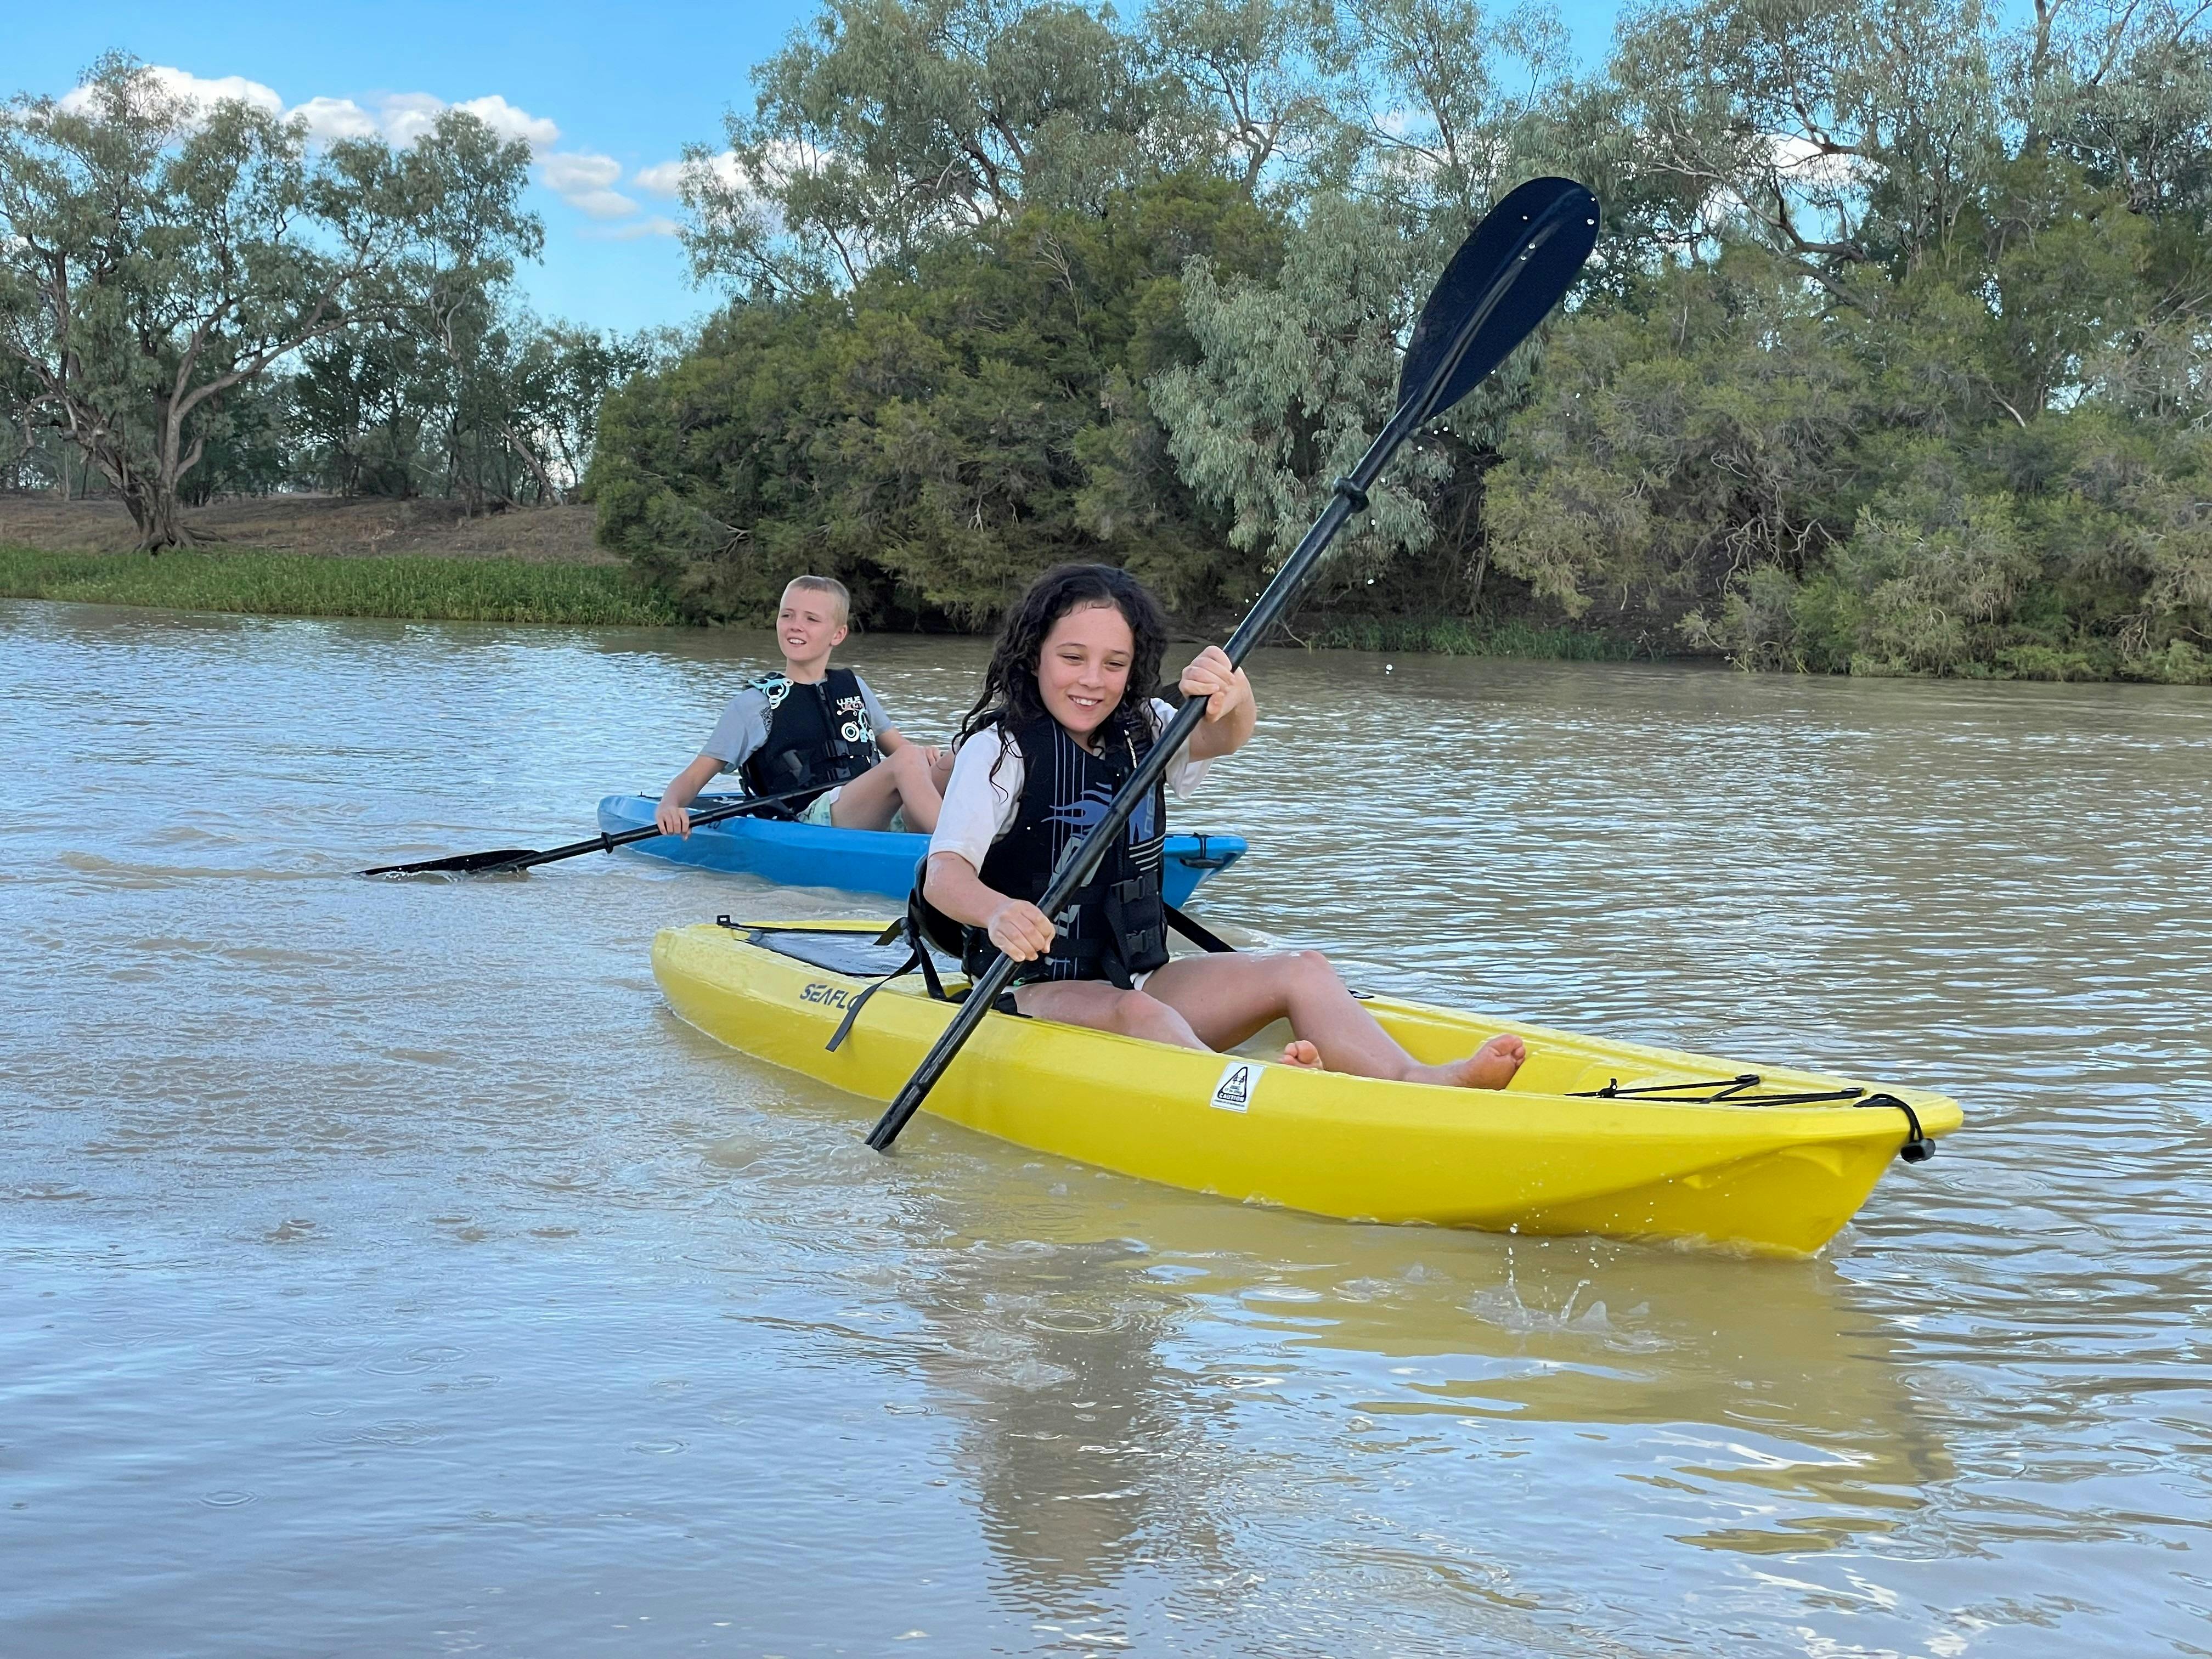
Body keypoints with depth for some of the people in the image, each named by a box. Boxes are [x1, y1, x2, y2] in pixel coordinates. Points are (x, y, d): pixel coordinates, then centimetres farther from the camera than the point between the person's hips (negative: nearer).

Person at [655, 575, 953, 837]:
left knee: (951, 764, -24)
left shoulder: (854, 687, 25)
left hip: (883, 814, 5)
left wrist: (926, 757, 2)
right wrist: (670, 808, -14)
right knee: (907, 761, -33)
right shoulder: (755, 704, 11)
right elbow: (694, 777, 9)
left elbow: (898, 748, 27)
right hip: (815, 818, -5)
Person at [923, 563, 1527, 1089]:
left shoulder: (1142, 733, 9)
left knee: (1302, 971, -13)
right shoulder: (999, 748, -8)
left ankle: (1414, 1081, -36)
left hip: (1139, 978, 7)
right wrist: (998, 912, -46)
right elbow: (944, 873, -22)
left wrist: (1233, 699, -39)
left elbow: (1225, 739, -13)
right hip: (1035, 993, -6)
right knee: (1134, 1012, -37)